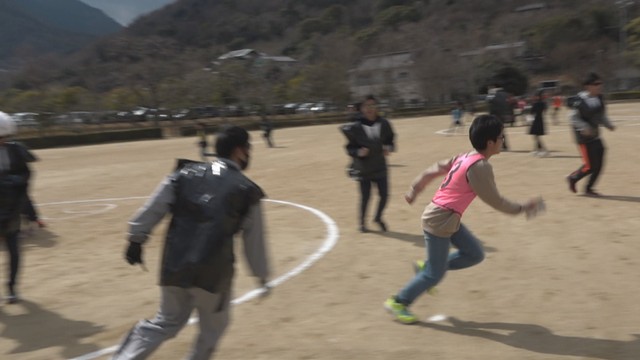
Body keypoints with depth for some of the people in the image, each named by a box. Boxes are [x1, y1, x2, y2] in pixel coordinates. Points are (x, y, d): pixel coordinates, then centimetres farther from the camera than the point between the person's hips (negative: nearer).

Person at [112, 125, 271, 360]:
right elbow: (254, 240, 4)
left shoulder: (187, 172, 8)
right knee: (213, 326, 20)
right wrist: (262, 276, 14)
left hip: (174, 265, 4)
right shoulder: (246, 190, -1)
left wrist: (136, 240, 13)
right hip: (212, 271, -4)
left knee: (166, 323, 22)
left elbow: (154, 207, 5)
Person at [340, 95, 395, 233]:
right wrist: (358, 152, -24)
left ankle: (378, 218, 32)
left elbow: (390, 140, 10)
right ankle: (362, 222, 28)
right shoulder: (355, 126, -10)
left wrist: (389, 148, -10)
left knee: (384, 194, 3)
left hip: (380, 167, 3)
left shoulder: (383, 124, -1)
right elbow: (350, 148, -5)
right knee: (365, 197, 4)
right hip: (363, 168, -3)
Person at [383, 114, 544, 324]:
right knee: (435, 275, 3)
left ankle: (427, 267, 20)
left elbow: (432, 171, 12)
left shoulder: (465, 158, 6)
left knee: (475, 254, 13)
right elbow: (495, 201, -16)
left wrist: (414, 191, 20)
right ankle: (398, 303, 17)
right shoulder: (480, 167, -21)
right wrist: (522, 208, -3)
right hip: (440, 221, -9)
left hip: (448, 219, 9)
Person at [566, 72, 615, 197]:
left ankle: (588, 188, 23)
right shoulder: (580, 100, -17)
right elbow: (573, 117, -15)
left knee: (598, 164, 7)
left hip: (595, 136, 8)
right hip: (584, 137, -8)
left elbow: (602, 116, 16)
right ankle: (573, 178, 21)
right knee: (590, 166, -6)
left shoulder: (599, 99, 6)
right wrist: (584, 128, -26)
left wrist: (609, 125, 1)